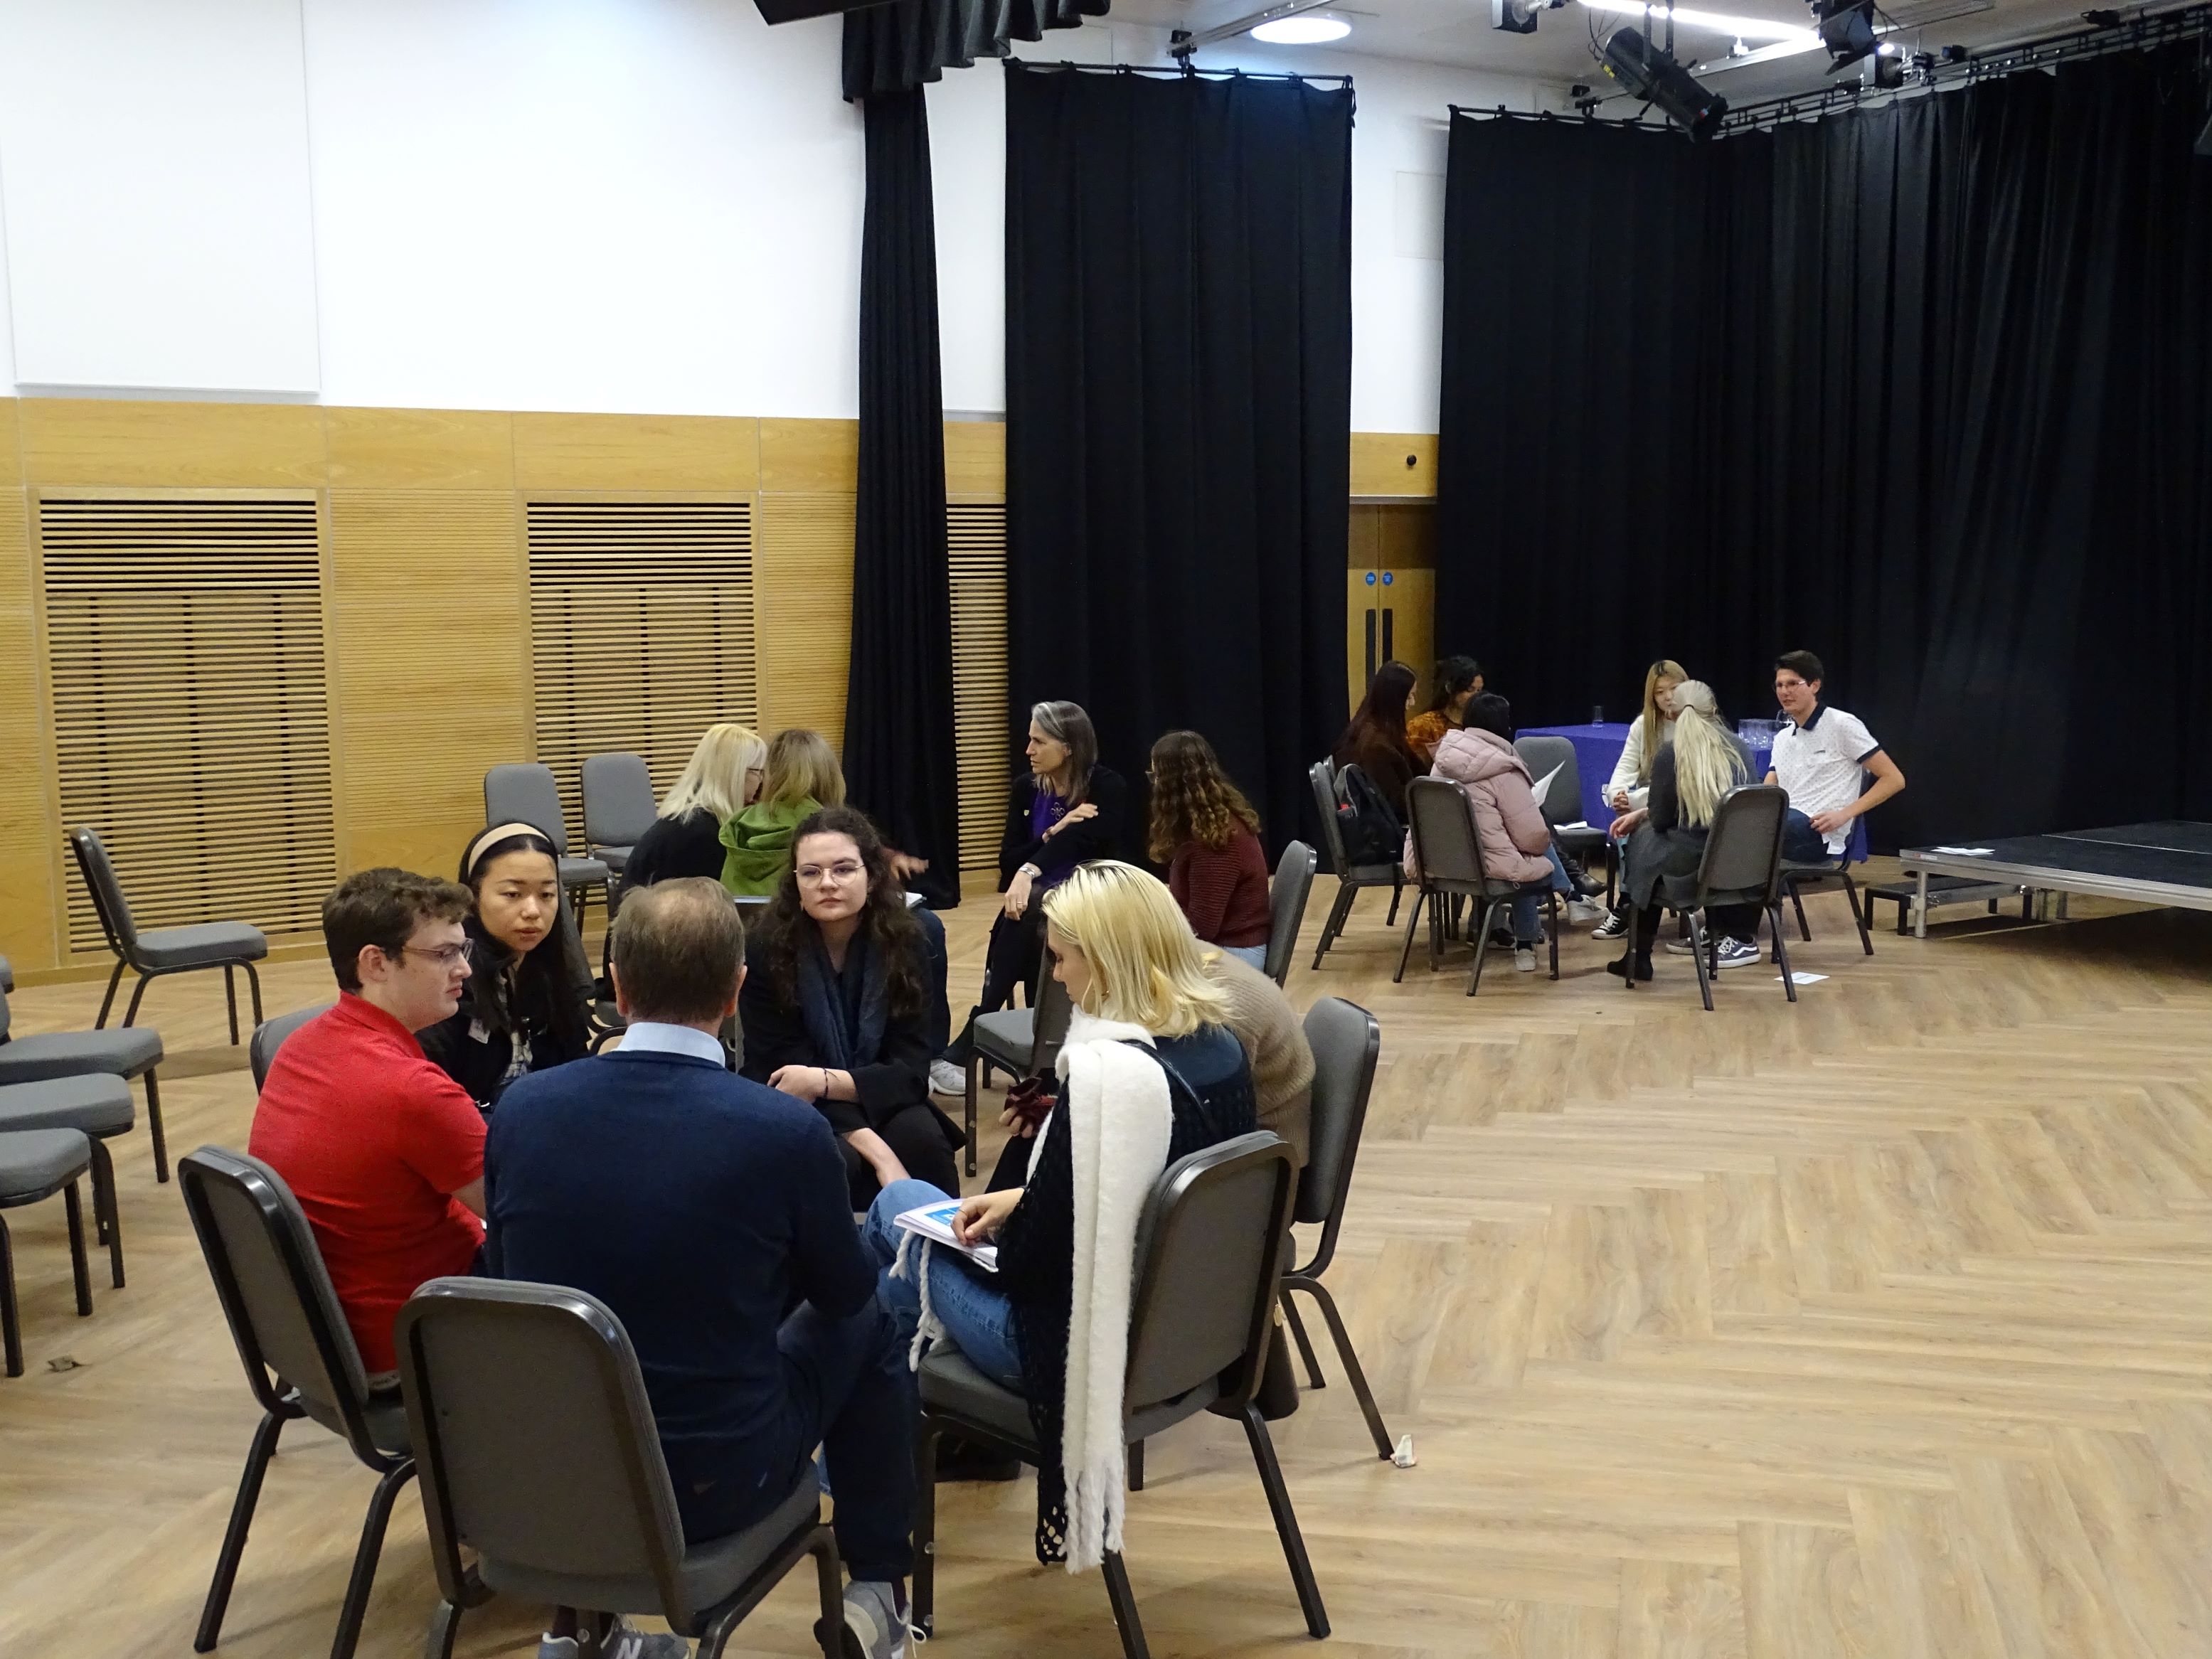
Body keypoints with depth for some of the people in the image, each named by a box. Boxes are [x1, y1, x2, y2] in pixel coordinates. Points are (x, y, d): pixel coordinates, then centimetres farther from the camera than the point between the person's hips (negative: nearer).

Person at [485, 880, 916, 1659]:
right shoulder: (786, 1129, -19)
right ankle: (877, 1591, 31)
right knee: (866, 1326, 21)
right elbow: (846, 1291, 0)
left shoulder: (521, 1108, -9)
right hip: (713, 1482, -3)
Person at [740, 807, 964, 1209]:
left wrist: (825, 1082, -31)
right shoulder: (765, 952, -16)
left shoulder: (903, 942, -10)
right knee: (839, 1161, -33)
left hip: (880, 1103, 2)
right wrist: (878, 1153, -28)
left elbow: (911, 1070, -12)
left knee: (921, 1139, -29)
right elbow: (785, 1074, -16)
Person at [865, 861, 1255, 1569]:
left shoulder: (1105, 1073, -30)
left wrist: (1000, 1231, -2)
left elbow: (1034, 1261, -23)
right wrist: (1023, 1203, 8)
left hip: (1090, 1346, -8)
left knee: (897, 1207, 14)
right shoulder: (1223, 1048, -3)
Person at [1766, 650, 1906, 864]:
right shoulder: (1782, 738, 23)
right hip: (1783, 825, 7)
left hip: (1819, 836, -7)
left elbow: (1894, 779, -1)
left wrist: (1844, 814, -13)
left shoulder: (1843, 725, 2)